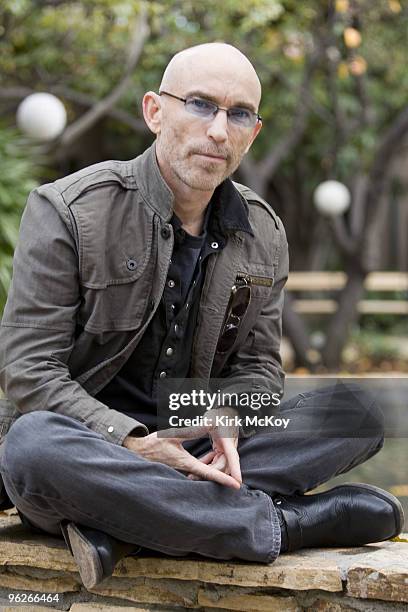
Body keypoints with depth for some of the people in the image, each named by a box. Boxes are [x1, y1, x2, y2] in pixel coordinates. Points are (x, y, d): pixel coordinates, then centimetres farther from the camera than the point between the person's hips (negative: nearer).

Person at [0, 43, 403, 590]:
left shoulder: (263, 236, 8)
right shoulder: (67, 211, -8)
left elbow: (258, 364, 11)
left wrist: (226, 421, -14)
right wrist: (134, 444, -26)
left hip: (192, 445, 5)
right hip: (86, 444, -4)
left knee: (358, 414, -14)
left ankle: (115, 530, -30)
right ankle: (284, 524, -29)